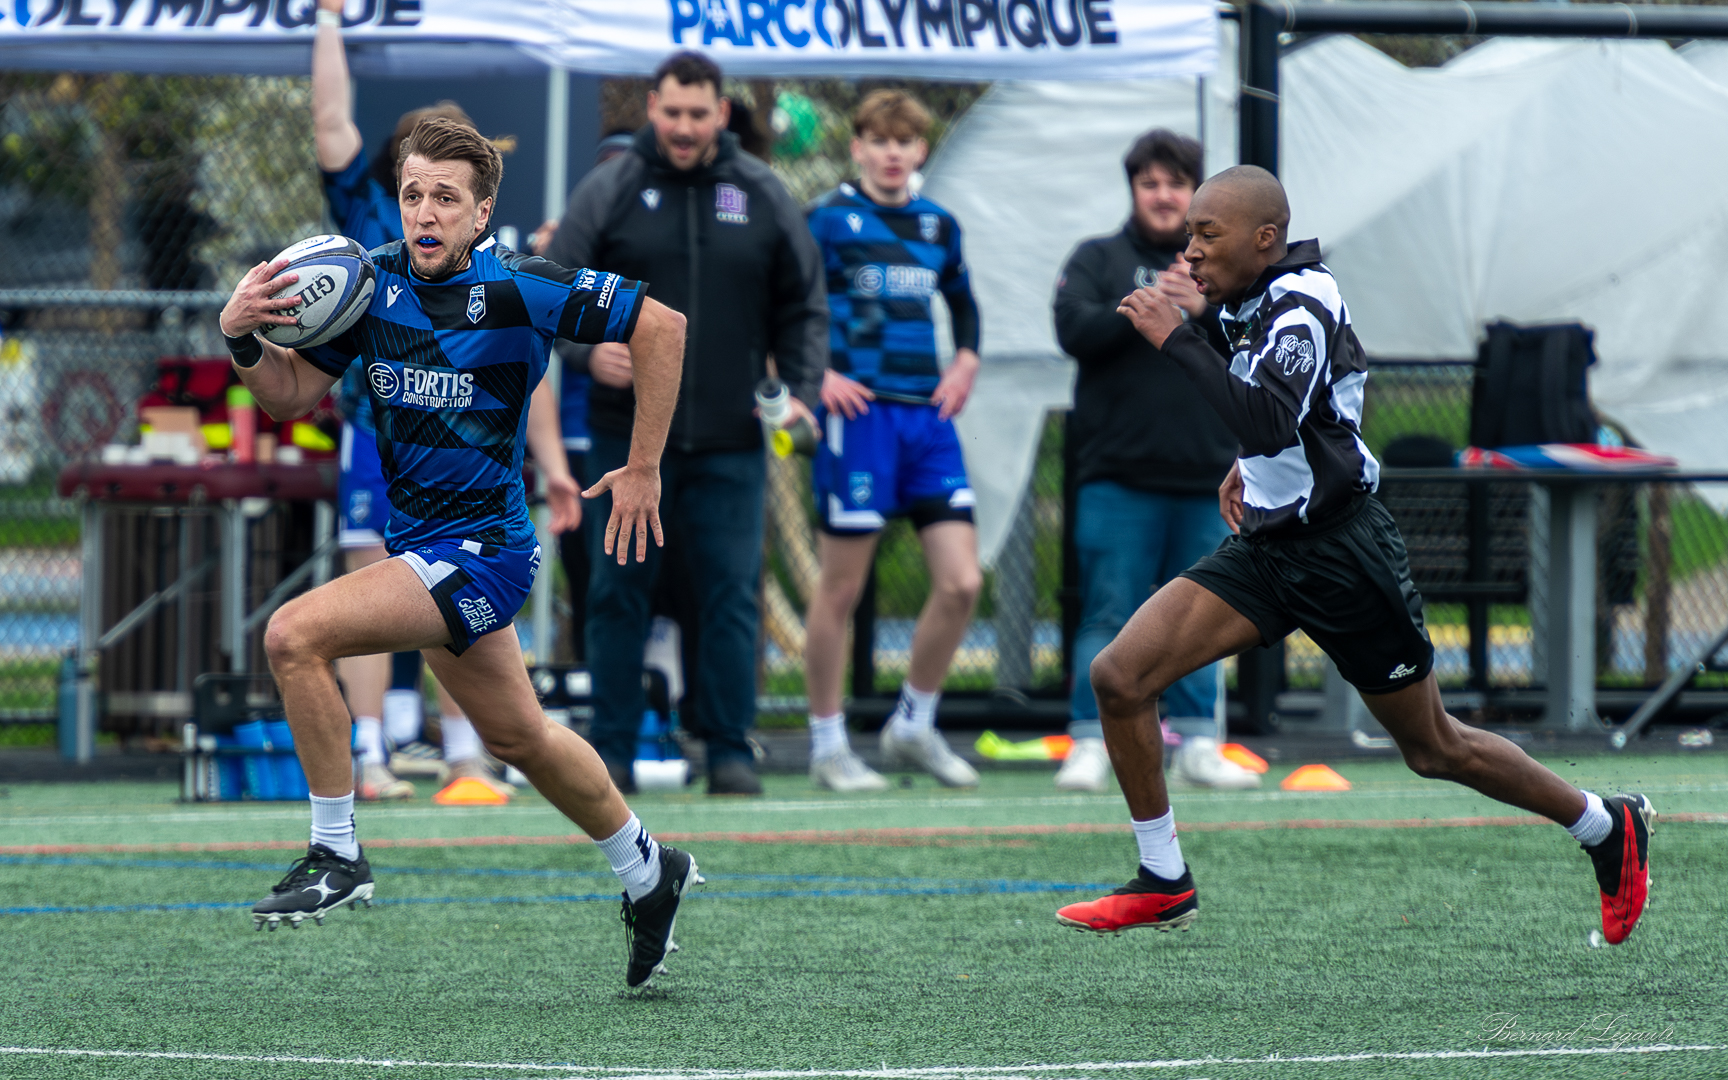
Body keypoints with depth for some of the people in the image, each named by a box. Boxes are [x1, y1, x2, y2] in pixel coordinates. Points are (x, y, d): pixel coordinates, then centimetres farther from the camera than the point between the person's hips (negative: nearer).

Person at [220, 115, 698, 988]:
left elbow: (660, 327, -11)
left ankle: (336, 853, -11)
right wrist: (241, 336, -16)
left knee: (295, 636, -22)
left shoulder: (518, 290, -17)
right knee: (517, 736, 23)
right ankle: (646, 872, 44)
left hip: (480, 549, -8)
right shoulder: (375, 281, 0)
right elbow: (292, 395, 5)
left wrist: (643, 472, -8)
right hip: (420, 546, 8)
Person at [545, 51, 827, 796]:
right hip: (628, 434, -1)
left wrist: (800, 390, 1)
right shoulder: (608, 192, 2)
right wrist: (588, 349, -15)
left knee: (732, 592, -1)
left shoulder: (761, 197, 8)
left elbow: (803, 306, 13)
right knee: (620, 590, 3)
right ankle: (611, 750, 9)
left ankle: (730, 749, 5)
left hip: (731, 441, 1)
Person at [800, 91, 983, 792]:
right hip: (859, 413, -5)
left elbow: (961, 301, 30)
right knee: (841, 588, 0)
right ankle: (828, 746, 11)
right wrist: (815, 374, -13)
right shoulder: (828, 220, -3)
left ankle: (913, 727, 15)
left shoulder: (939, 226, 14)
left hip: (927, 416, 5)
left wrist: (965, 363, 14)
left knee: (962, 582, -1)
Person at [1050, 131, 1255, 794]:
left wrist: (1205, 310, -15)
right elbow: (1075, 331, -7)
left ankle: (1197, 744, 13)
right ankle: (1090, 745, -2)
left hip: (1205, 473, 3)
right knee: (1110, 612, -5)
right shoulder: (1098, 260, 8)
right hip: (1119, 473, -3)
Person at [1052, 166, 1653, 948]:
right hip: (1265, 550, 8)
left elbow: (1268, 423, -39)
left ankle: (1609, 829, 26)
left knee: (1435, 750, 5)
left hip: (1341, 554, -8)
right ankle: (1164, 884, 1)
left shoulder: (1300, 310, -21)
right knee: (1118, 677, -9)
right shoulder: (1256, 303, 7)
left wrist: (1176, 339, -36)